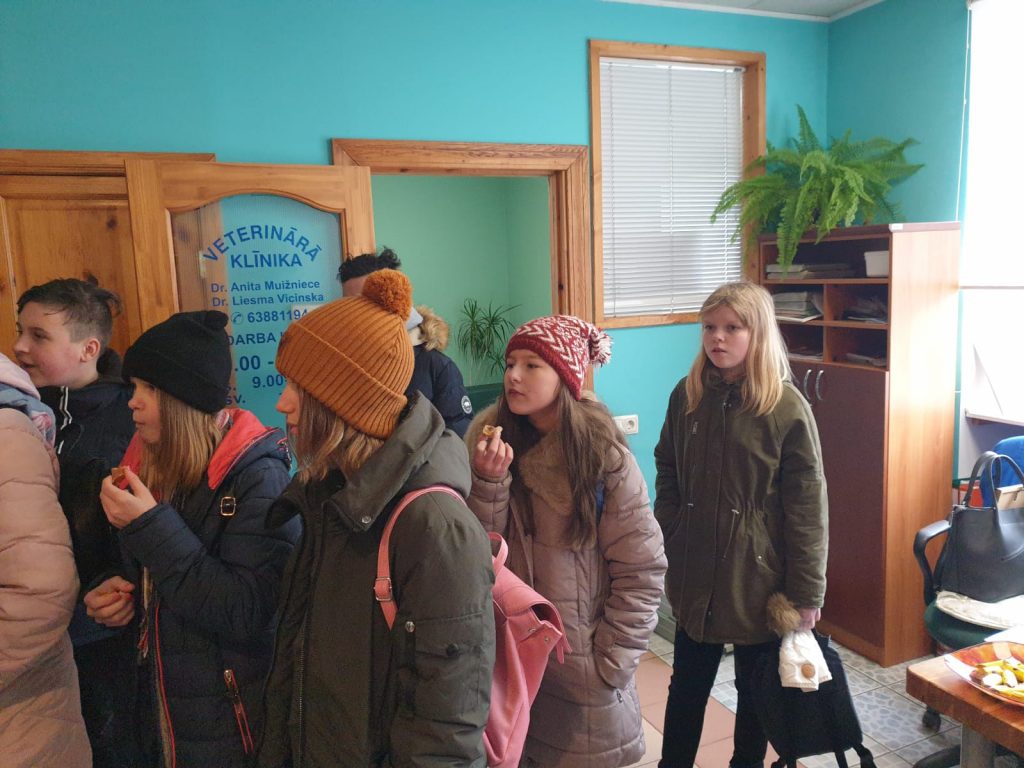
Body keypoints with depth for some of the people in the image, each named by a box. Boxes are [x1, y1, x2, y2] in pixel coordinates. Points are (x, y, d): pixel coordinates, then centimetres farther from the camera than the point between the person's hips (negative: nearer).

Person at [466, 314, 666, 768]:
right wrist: (488, 482, -24)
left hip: (580, 665, -3)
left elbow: (641, 571, -9)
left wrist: (610, 663, -9)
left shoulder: (603, 454, -14)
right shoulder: (489, 437, -6)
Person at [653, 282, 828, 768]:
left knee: (755, 688, 17)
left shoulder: (786, 407, -13)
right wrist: (665, 541, -1)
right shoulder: (687, 395, -2)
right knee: (688, 681, 17)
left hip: (758, 575, -3)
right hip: (695, 572, 3)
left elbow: (807, 505, -11)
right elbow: (666, 473, 8)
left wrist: (807, 592, -10)